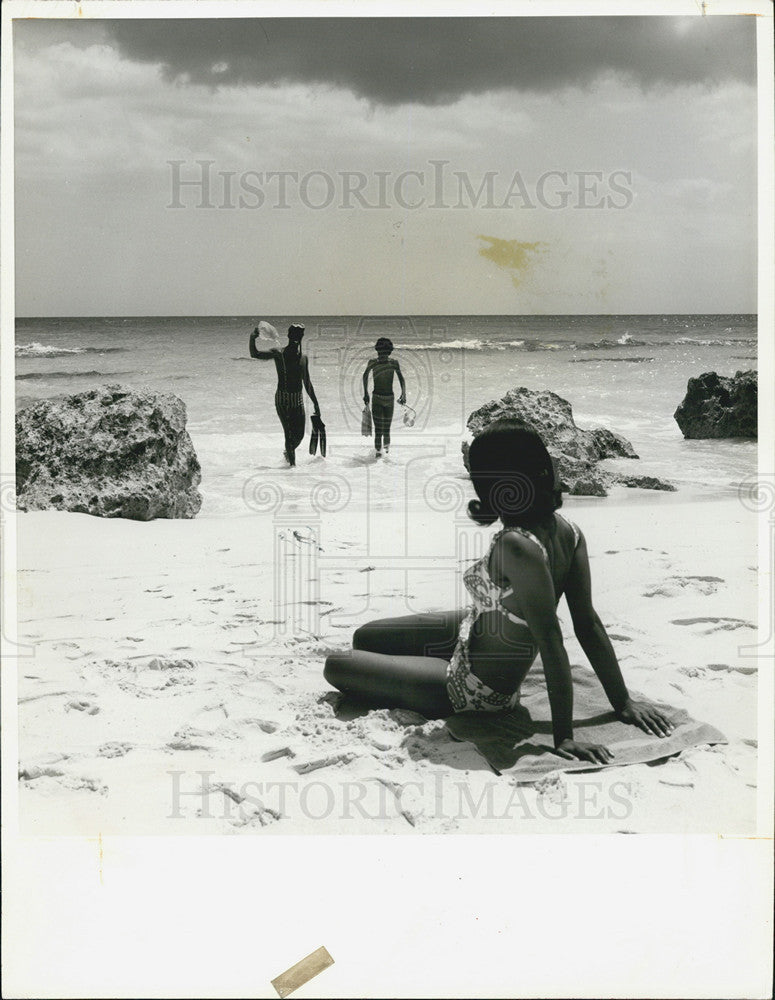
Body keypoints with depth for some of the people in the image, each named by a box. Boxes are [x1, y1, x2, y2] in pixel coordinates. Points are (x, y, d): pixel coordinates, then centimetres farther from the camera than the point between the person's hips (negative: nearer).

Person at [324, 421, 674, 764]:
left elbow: (551, 644, -35)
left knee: (336, 666, 6)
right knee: (364, 638, 19)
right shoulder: (565, 530, -14)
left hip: (474, 685, -8)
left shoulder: (516, 546, -38)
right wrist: (623, 702, -4)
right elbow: (588, 624, -10)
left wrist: (564, 736, -29)